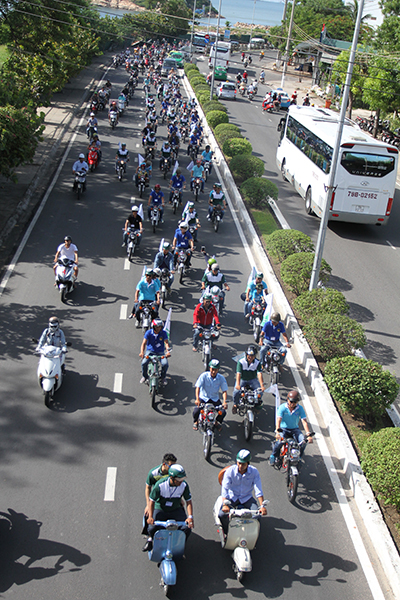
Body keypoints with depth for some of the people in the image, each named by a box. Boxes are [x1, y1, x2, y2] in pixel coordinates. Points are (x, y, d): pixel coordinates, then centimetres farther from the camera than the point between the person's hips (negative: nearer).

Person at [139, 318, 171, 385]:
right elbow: (144, 343, -14)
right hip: (150, 351, 0)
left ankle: (163, 377, 7)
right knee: (144, 363, -26)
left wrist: (168, 351, -34)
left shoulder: (164, 333, -7)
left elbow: (166, 342, -14)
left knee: (165, 364, -25)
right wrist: (142, 352, -33)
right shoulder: (149, 333, -9)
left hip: (160, 352, 0)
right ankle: (144, 376, 5)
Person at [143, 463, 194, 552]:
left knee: (187, 528, -20)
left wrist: (190, 517, -21)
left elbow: (188, 501, -7)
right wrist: (150, 517, -27)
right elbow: (151, 501, -15)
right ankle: (150, 539, 15)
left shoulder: (184, 485, -16)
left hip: (176, 510, 2)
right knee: (152, 529, -25)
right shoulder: (160, 485, -24)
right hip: (160, 509, -2)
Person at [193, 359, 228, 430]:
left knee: (223, 412, -19)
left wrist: (225, 402, -28)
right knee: (196, 411, -26)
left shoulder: (221, 378, -8)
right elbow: (197, 387, -21)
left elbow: (224, 391, -10)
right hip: (203, 397, -2)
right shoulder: (204, 375, -14)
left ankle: (218, 422, 18)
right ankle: (195, 421, 13)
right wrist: (197, 399, -37)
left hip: (215, 399, 2)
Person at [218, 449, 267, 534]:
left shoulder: (254, 472, -12)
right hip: (232, 497, -1)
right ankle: (227, 533, 6)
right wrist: (225, 504, -36)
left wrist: (262, 506, -27)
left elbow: (258, 490, -14)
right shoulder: (230, 471, -15)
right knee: (222, 515, -24)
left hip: (246, 498, 1)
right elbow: (224, 488, -20)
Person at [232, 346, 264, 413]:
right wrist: (237, 384, -41)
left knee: (260, 390, -21)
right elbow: (238, 373, -25)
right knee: (236, 391, -25)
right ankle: (235, 404, 5)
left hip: (253, 380, 2)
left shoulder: (257, 363, -11)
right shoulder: (241, 362, -16)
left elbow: (259, 374, -22)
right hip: (242, 379, -1)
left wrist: (262, 385, -35)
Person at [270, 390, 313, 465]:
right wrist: (277, 432, -40)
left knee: (303, 442, -23)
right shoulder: (282, 407, -12)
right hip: (283, 429, -2)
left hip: (295, 429, 2)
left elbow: (304, 421, -13)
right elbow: (278, 420, -23)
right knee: (280, 441, -31)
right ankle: (274, 456, -2)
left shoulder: (300, 409, -6)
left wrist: (309, 435, -26)